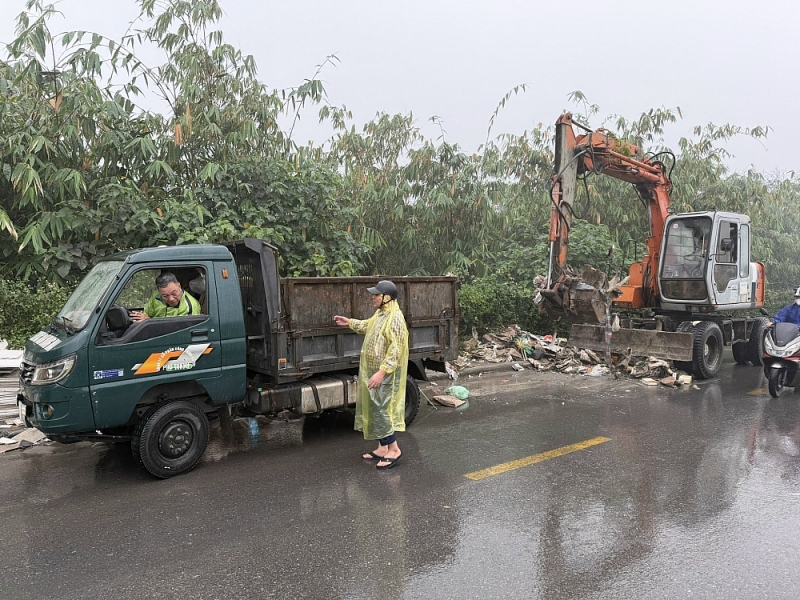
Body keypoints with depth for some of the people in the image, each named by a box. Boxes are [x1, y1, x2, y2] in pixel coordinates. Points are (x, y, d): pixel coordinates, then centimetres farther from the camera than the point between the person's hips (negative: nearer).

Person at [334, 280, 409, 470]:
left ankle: (394, 449, 7)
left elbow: (396, 350, -26)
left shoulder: (395, 318, -21)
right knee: (375, 410, 14)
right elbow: (369, 326, 32)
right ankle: (382, 448, 24)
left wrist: (381, 372, -30)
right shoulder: (380, 313, 9)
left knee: (381, 411, -6)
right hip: (373, 371, 10)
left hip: (385, 375, -10)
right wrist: (350, 323, 28)